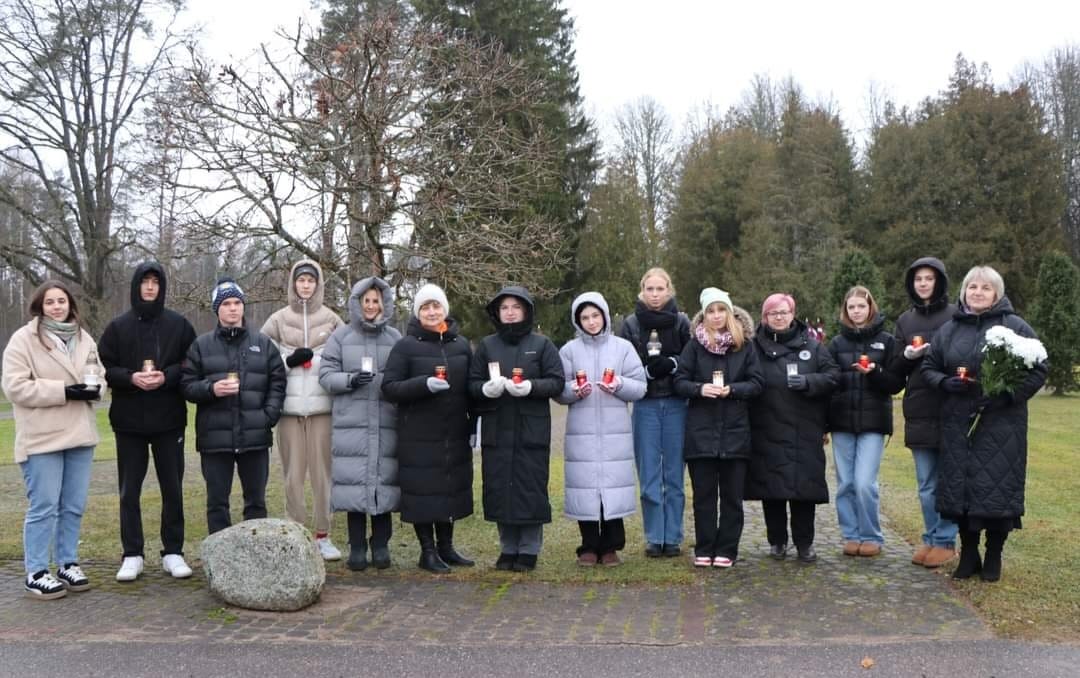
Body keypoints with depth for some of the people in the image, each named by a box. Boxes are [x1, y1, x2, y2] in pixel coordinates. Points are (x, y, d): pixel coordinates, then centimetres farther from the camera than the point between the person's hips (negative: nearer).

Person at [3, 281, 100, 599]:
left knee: (74, 506, 10)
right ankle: (36, 573, 7)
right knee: (44, 507, -3)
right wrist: (64, 391, -19)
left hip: (79, 435, 6)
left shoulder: (83, 338, 13)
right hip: (42, 438, -6)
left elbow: (95, 373, 23)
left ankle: (67, 564, 22)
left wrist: (93, 388, -1)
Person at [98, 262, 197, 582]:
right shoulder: (118, 326, 3)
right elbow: (103, 367, 1)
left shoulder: (179, 324, 2)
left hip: (169, 420, 0)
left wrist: (166, 377, -15)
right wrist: (131, 378, -16)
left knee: (173, 488, 6)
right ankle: (132, 555, 15)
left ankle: (173, 552, 16)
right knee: (129, 491, 6)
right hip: (128, 421, 0)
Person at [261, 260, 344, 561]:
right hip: (289, 407, 0)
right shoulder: (278, 319, 8)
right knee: (293, 473, 3)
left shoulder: (332, 319, 7)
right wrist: (289, 361, -8)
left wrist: (318, 360, -4)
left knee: (322, 471, 1)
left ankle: (323, 535, 11)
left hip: (322, 406, 0)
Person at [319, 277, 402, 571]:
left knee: (384, 479, 2)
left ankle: (381, 546, 14)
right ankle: (357, 547, 10)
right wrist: (350, 380, -14)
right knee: (354, 480, -1)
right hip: (351, 421, -1)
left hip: (386, 422, 1)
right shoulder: (341, 336, 6)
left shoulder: (395, 337, 10)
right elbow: (326, 374, 2)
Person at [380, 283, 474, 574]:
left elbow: (472, 385, 15)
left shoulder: (461, 344, 9)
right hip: (419, 435, -4)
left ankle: (446, 546, 25)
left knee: (452, 488, 10)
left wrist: (473, 424, 10)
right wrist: (424, 384, -22)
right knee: (424, 490, 0)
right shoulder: (405, 346, -3)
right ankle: (427, 551, 13)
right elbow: (389, 387, -8)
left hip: (455, 434, 4)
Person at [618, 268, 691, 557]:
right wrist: (647, 371, -14)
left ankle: (673, 537, 14)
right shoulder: (630, 324, 3)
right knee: (649, 476, 3)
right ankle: (654, 538, 12)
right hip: (645, 405, 0)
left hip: (675, 404, 0)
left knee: (674, 475, 5)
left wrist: (671, 365, -16)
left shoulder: (681, 322, 3)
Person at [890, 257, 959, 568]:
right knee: (926, 484, 10)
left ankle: (945, 541, 10)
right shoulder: (905, 320, 14)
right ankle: (931, 538, 20)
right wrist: (907, 356, -6)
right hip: (918, 411, 4)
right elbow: (895, 369, 14)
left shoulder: (956, 315, 0)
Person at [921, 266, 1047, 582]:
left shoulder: (1015, 327, -1)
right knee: (960, 489, 7)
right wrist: (946, 382, -7)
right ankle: (968, 554, 22)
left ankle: (993, 557, 18)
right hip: (958, 425, 3)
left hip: (1001, 424, -3)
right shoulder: (948, 329, 10)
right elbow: (929, 367, 15)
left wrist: (1007, 394, -15)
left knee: (997, 488, -1)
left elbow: (1038, 370, -2)